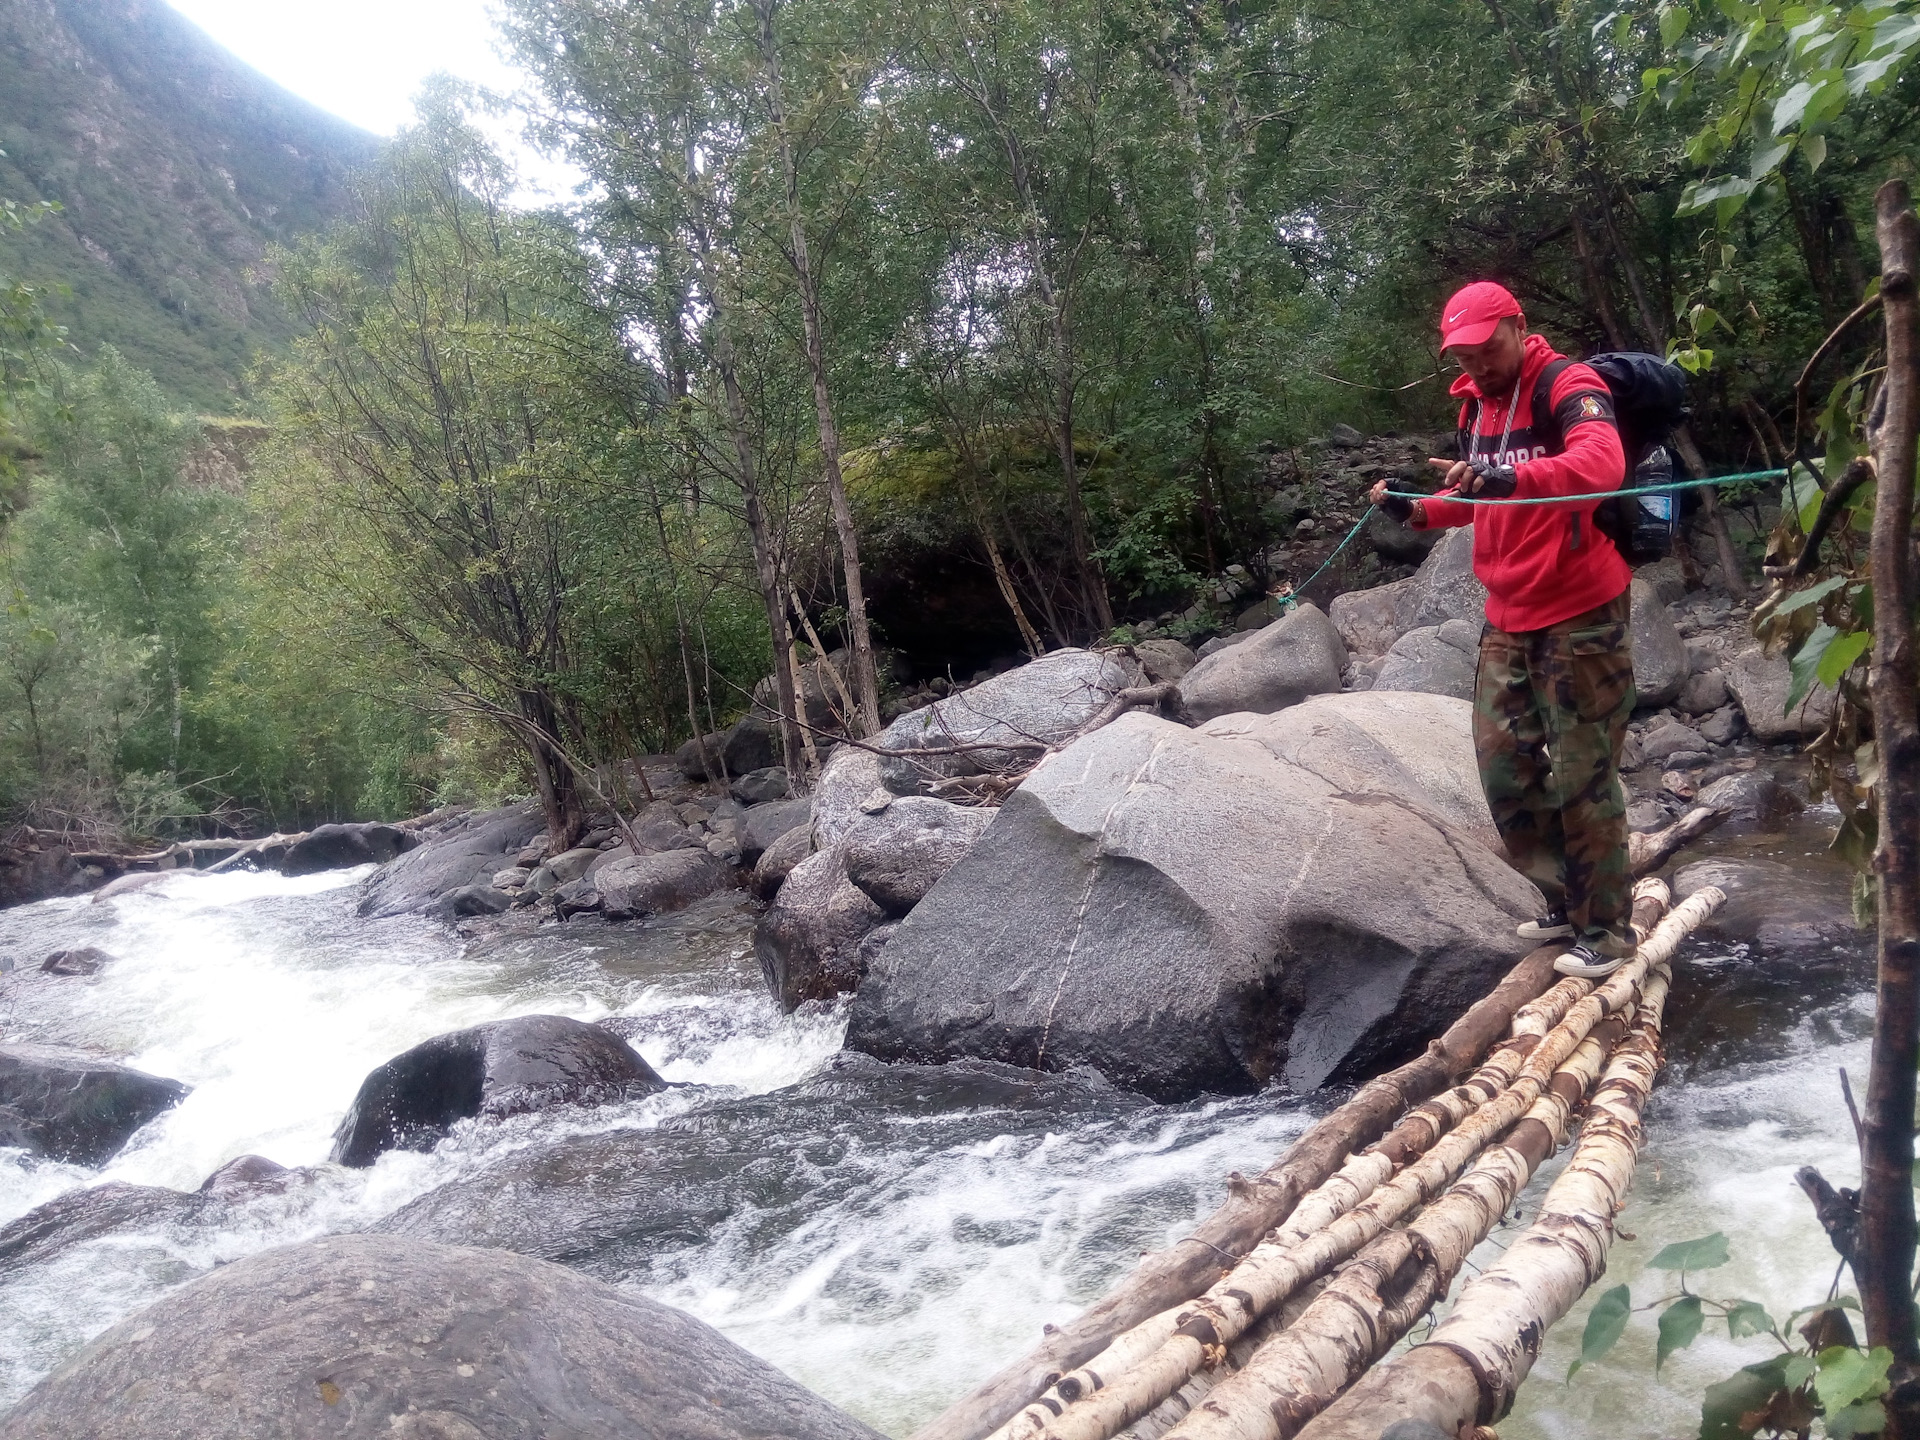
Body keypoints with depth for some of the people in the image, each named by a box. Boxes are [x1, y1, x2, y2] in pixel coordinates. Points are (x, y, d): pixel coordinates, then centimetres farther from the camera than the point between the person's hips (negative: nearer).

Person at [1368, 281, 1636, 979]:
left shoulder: (1569, 386, -14)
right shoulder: (1475, 405, 12)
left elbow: (1603, 463, -34)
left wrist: (1509, 478, -49)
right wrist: (1416, 509, 7)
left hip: (1580, 616, -8)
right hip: (1508, 619, 8)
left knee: (1582, 776, -2)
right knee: (1503, 764, 11)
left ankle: (1607, 927, 14)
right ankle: (1565, 901, 28)